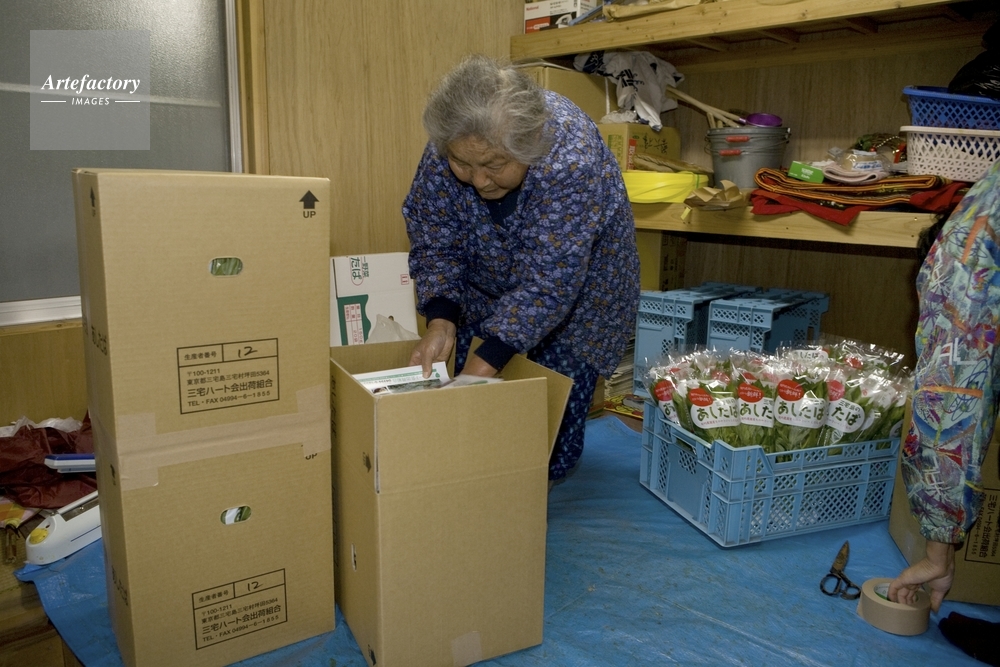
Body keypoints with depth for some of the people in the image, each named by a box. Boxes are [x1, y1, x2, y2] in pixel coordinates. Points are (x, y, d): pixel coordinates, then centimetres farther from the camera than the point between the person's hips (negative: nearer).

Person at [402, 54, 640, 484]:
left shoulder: (571, 160, -39)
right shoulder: (444, 152, -26)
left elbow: (548, 282, -38)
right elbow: (433, 243, -18)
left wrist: (483, 364, -41)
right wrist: (440, 322, -33)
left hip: (577, 280, -3)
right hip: (488, 283, 4)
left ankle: (549, 482, 21)